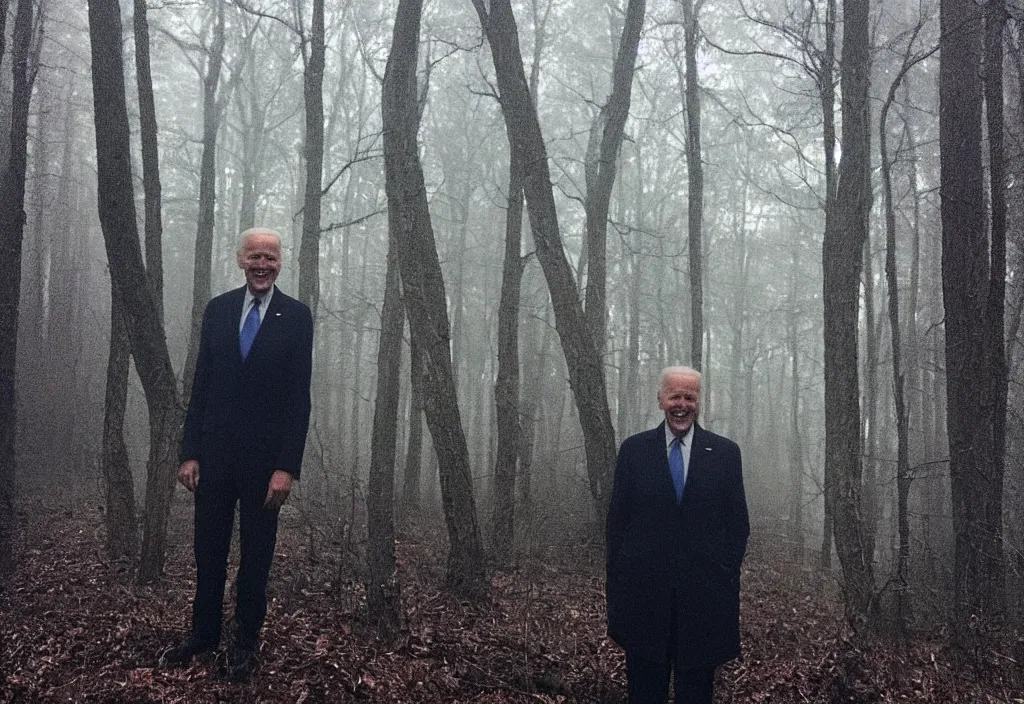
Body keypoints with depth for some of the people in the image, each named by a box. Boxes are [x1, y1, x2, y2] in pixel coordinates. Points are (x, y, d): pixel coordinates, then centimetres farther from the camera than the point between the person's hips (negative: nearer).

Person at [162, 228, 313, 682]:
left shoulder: (296, 316, -4)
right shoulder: (217, 310, 5)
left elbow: (299, 396, -7)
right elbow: (201, 384, 6)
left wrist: (287, 466, -12)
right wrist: (190, 452, 1)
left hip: (265, 457, -2)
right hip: (215, 452, 3)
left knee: (256, 555, 10)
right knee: (209, 548, 13)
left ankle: (245, 642, 26)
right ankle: (204, 632, 31)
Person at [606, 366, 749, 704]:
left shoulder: (725, 453, 2)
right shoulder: (634, 449, 2)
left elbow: (738, 523, 5)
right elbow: (617, 520, 3)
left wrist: (727, 575, -2)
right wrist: (617, 585, 0)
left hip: (704, 596, 0)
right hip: (644, 595, 0)